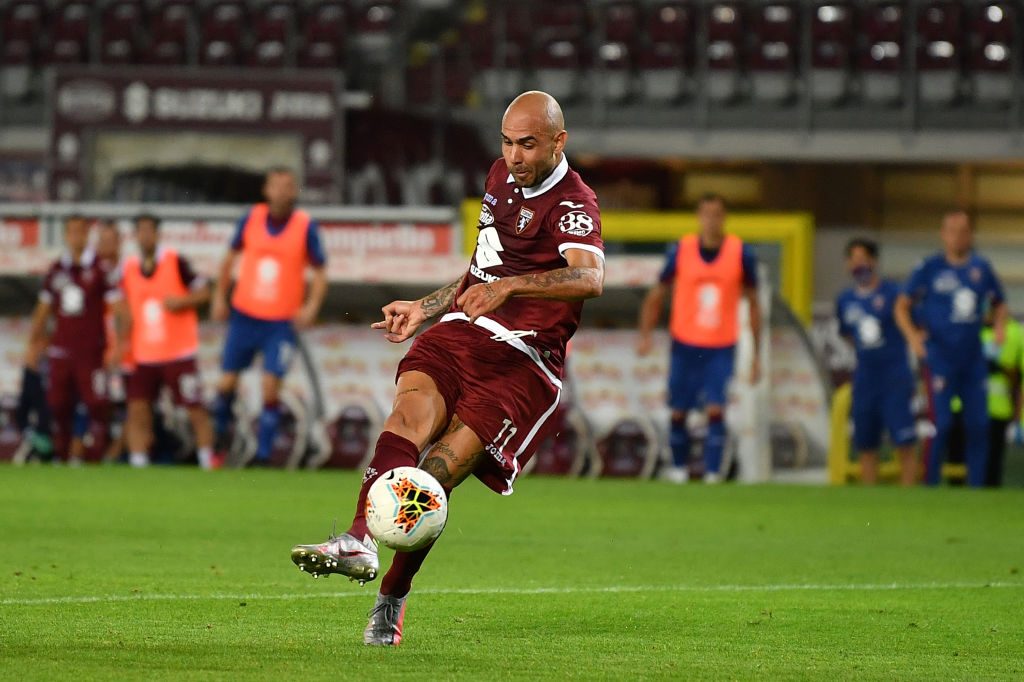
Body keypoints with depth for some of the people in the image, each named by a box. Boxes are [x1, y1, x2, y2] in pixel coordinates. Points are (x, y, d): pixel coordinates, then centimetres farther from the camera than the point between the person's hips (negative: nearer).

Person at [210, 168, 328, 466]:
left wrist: (311, 307, -16)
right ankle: (217, 434, 30)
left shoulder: (306, 226, -7)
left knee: (271, 388, -11)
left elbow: (320, 272, -1)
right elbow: (231, 256, 14)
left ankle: (263, 455, -3)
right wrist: (220, 296, 9)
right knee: (227, 383, 4)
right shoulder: (251, 218, -1)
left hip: (282, 322, -2)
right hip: (244, 316, 2)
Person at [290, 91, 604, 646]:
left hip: (522, 361, -6)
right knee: (411, 413, -27)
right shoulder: (501, 177, 18)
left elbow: (589, 277, -31)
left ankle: (390, 600, -2)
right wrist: (424, 308, 37)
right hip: (458, 332, 6)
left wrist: (508, 287, -44)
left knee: (436, 474, -18)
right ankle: (361, 542, -47)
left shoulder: (573, 205, -10)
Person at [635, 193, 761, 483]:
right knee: (678, 413, 5)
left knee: (715, 409, -16)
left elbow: (753, 304, 4)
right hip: (685, 345, 1)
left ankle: (713, 471, -13)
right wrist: (645, 335, -6)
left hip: (722, 348, -1)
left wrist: (756, 355, 3)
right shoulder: (681, 251, -3)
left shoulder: (741, 253, -4)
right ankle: (679, 467, 25)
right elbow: (657, 295, 7)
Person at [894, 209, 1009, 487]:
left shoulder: (981, 269, 8)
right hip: (939, 357, -4)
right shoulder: (930, 268, -3)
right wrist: (912, 334, -16)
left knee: (978, 425, 4)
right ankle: (931, 484, -2)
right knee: (941, 423, -10)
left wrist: (999, 326, 1)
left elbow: (999, 304, 22)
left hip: (973, 357, 4)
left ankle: (976, 487, 12)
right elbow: (902, 306, 1)